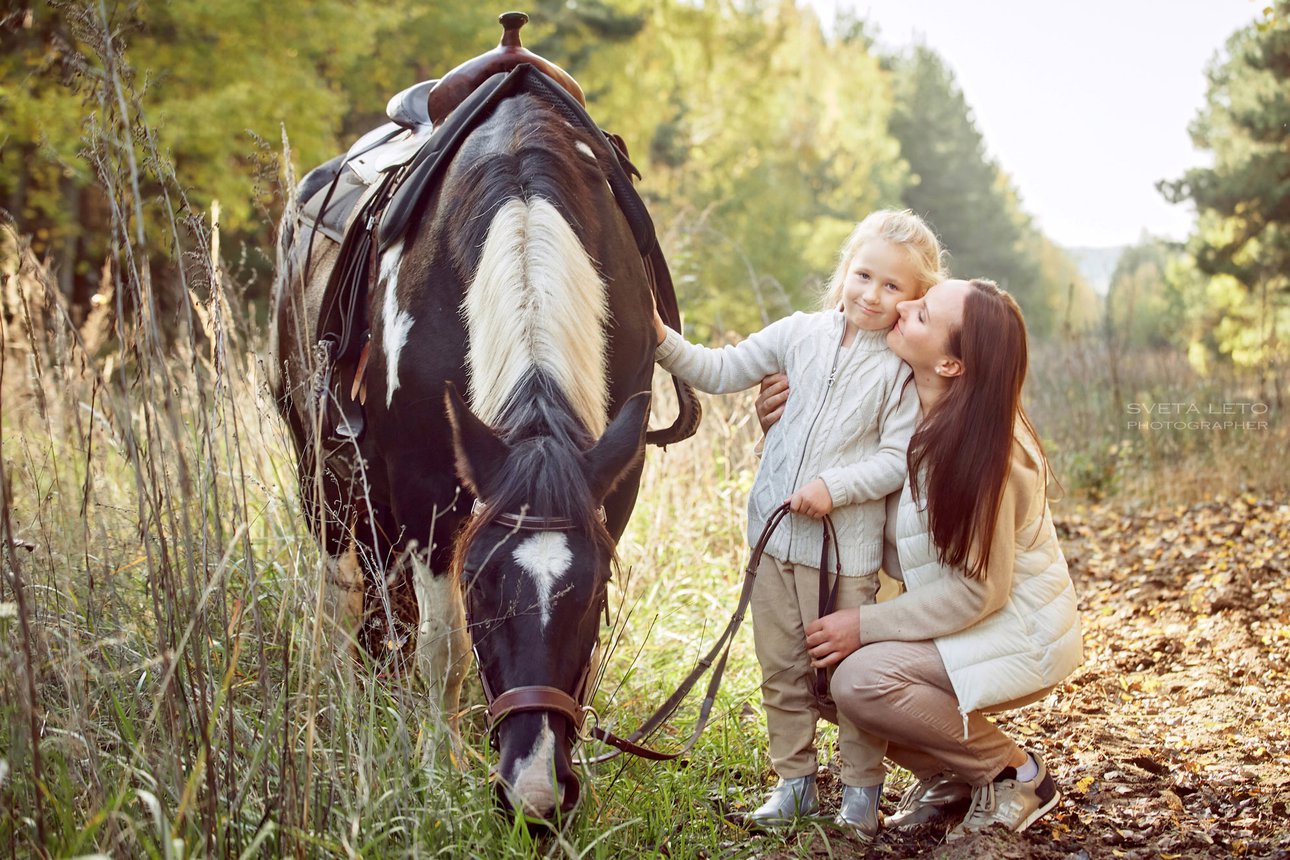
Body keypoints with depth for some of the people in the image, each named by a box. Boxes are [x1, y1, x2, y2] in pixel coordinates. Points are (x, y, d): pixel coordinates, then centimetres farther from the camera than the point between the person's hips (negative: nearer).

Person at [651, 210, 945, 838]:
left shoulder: (905, 368, -6)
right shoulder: (801, 333, 5)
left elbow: (897, 460, -10)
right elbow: (719, 372, 10)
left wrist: (835, 487, -21)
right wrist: (663, 340, -3)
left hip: (848, 544, -4)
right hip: (776, 533, 4)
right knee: (782, 669, 12)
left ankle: (860, 791, 18)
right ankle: (795, 782, 25)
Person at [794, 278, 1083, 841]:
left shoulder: (982, 446, -26)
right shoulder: (911, 415, -2)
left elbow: (980, 590, -22)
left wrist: (866, 625, -21)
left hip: (1016, 635, -8)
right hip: (957, 623, 8)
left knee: (859, 679, -25)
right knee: (826, 667, -4)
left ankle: (1016, 773, -6)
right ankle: (949, 773, 11)